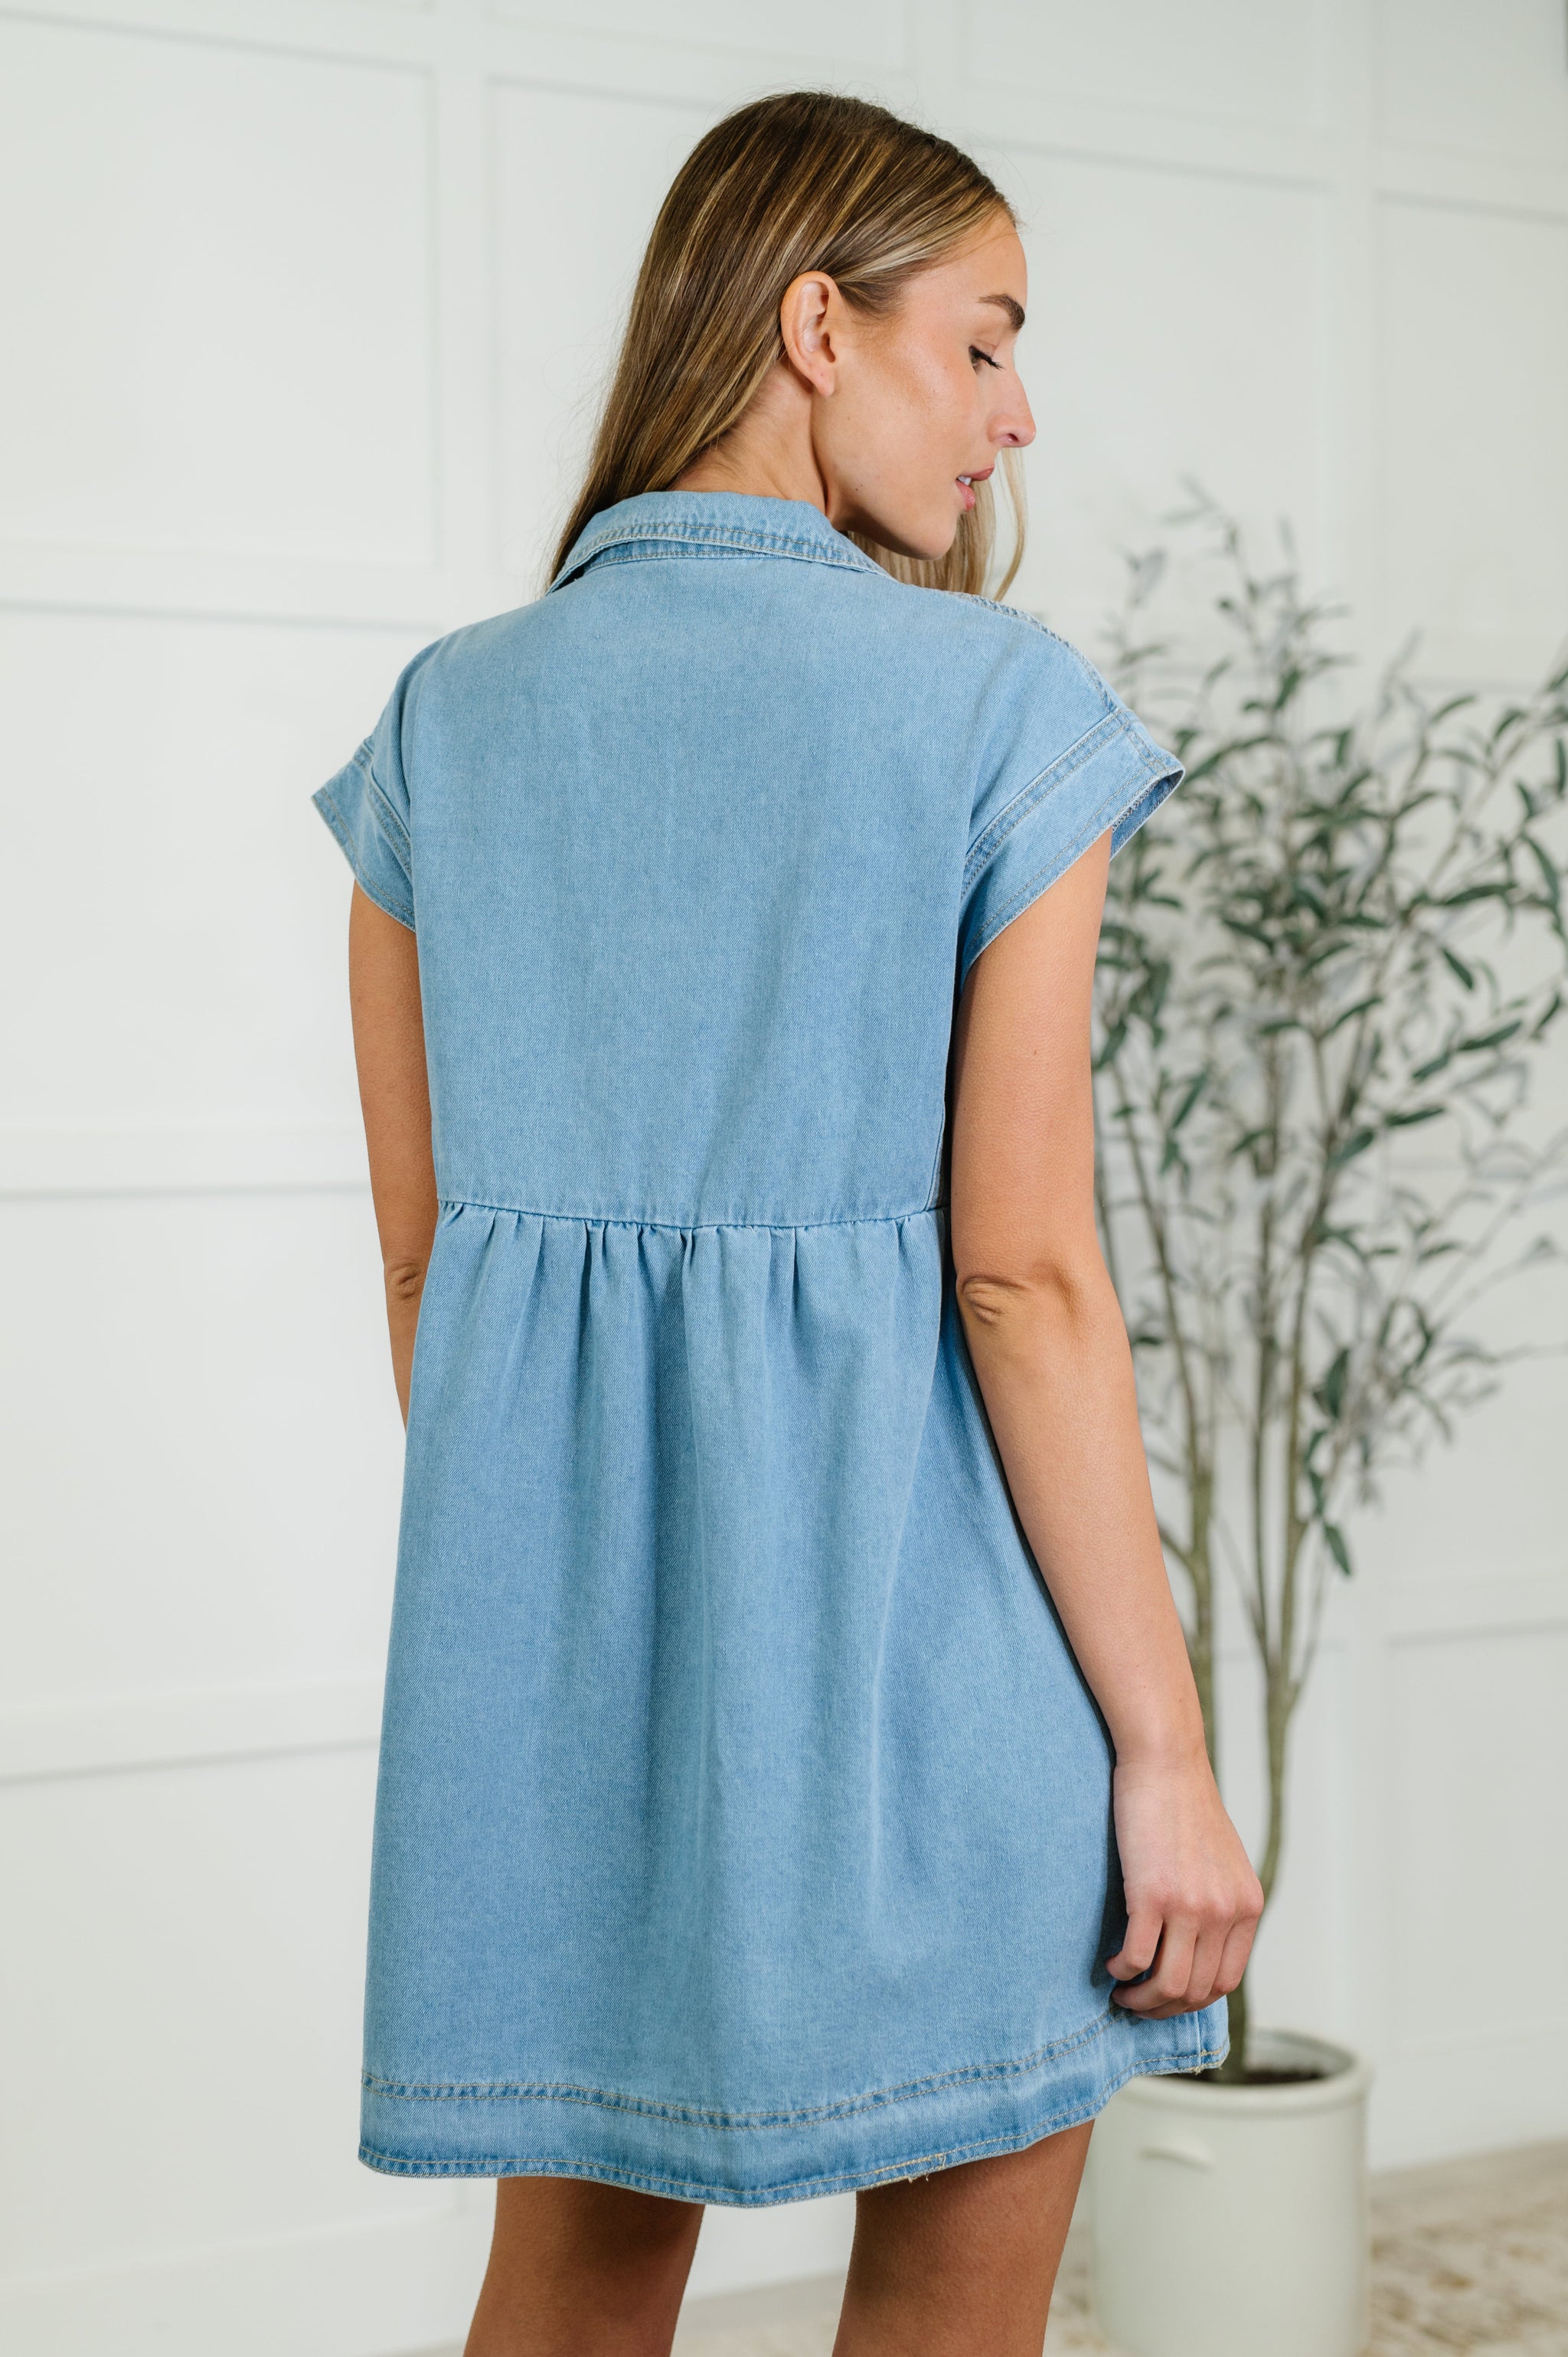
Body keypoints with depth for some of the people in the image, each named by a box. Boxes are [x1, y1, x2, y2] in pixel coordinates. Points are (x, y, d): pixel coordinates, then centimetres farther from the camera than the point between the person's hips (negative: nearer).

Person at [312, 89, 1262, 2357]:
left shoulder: (446, 720, 5)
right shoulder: (1001, 705, -9)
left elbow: (423, 1254, 7)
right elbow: (1019, 1272, -14)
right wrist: (1164, 1747, -8)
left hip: (557, 1578, 5)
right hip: (913, 1573, -4)